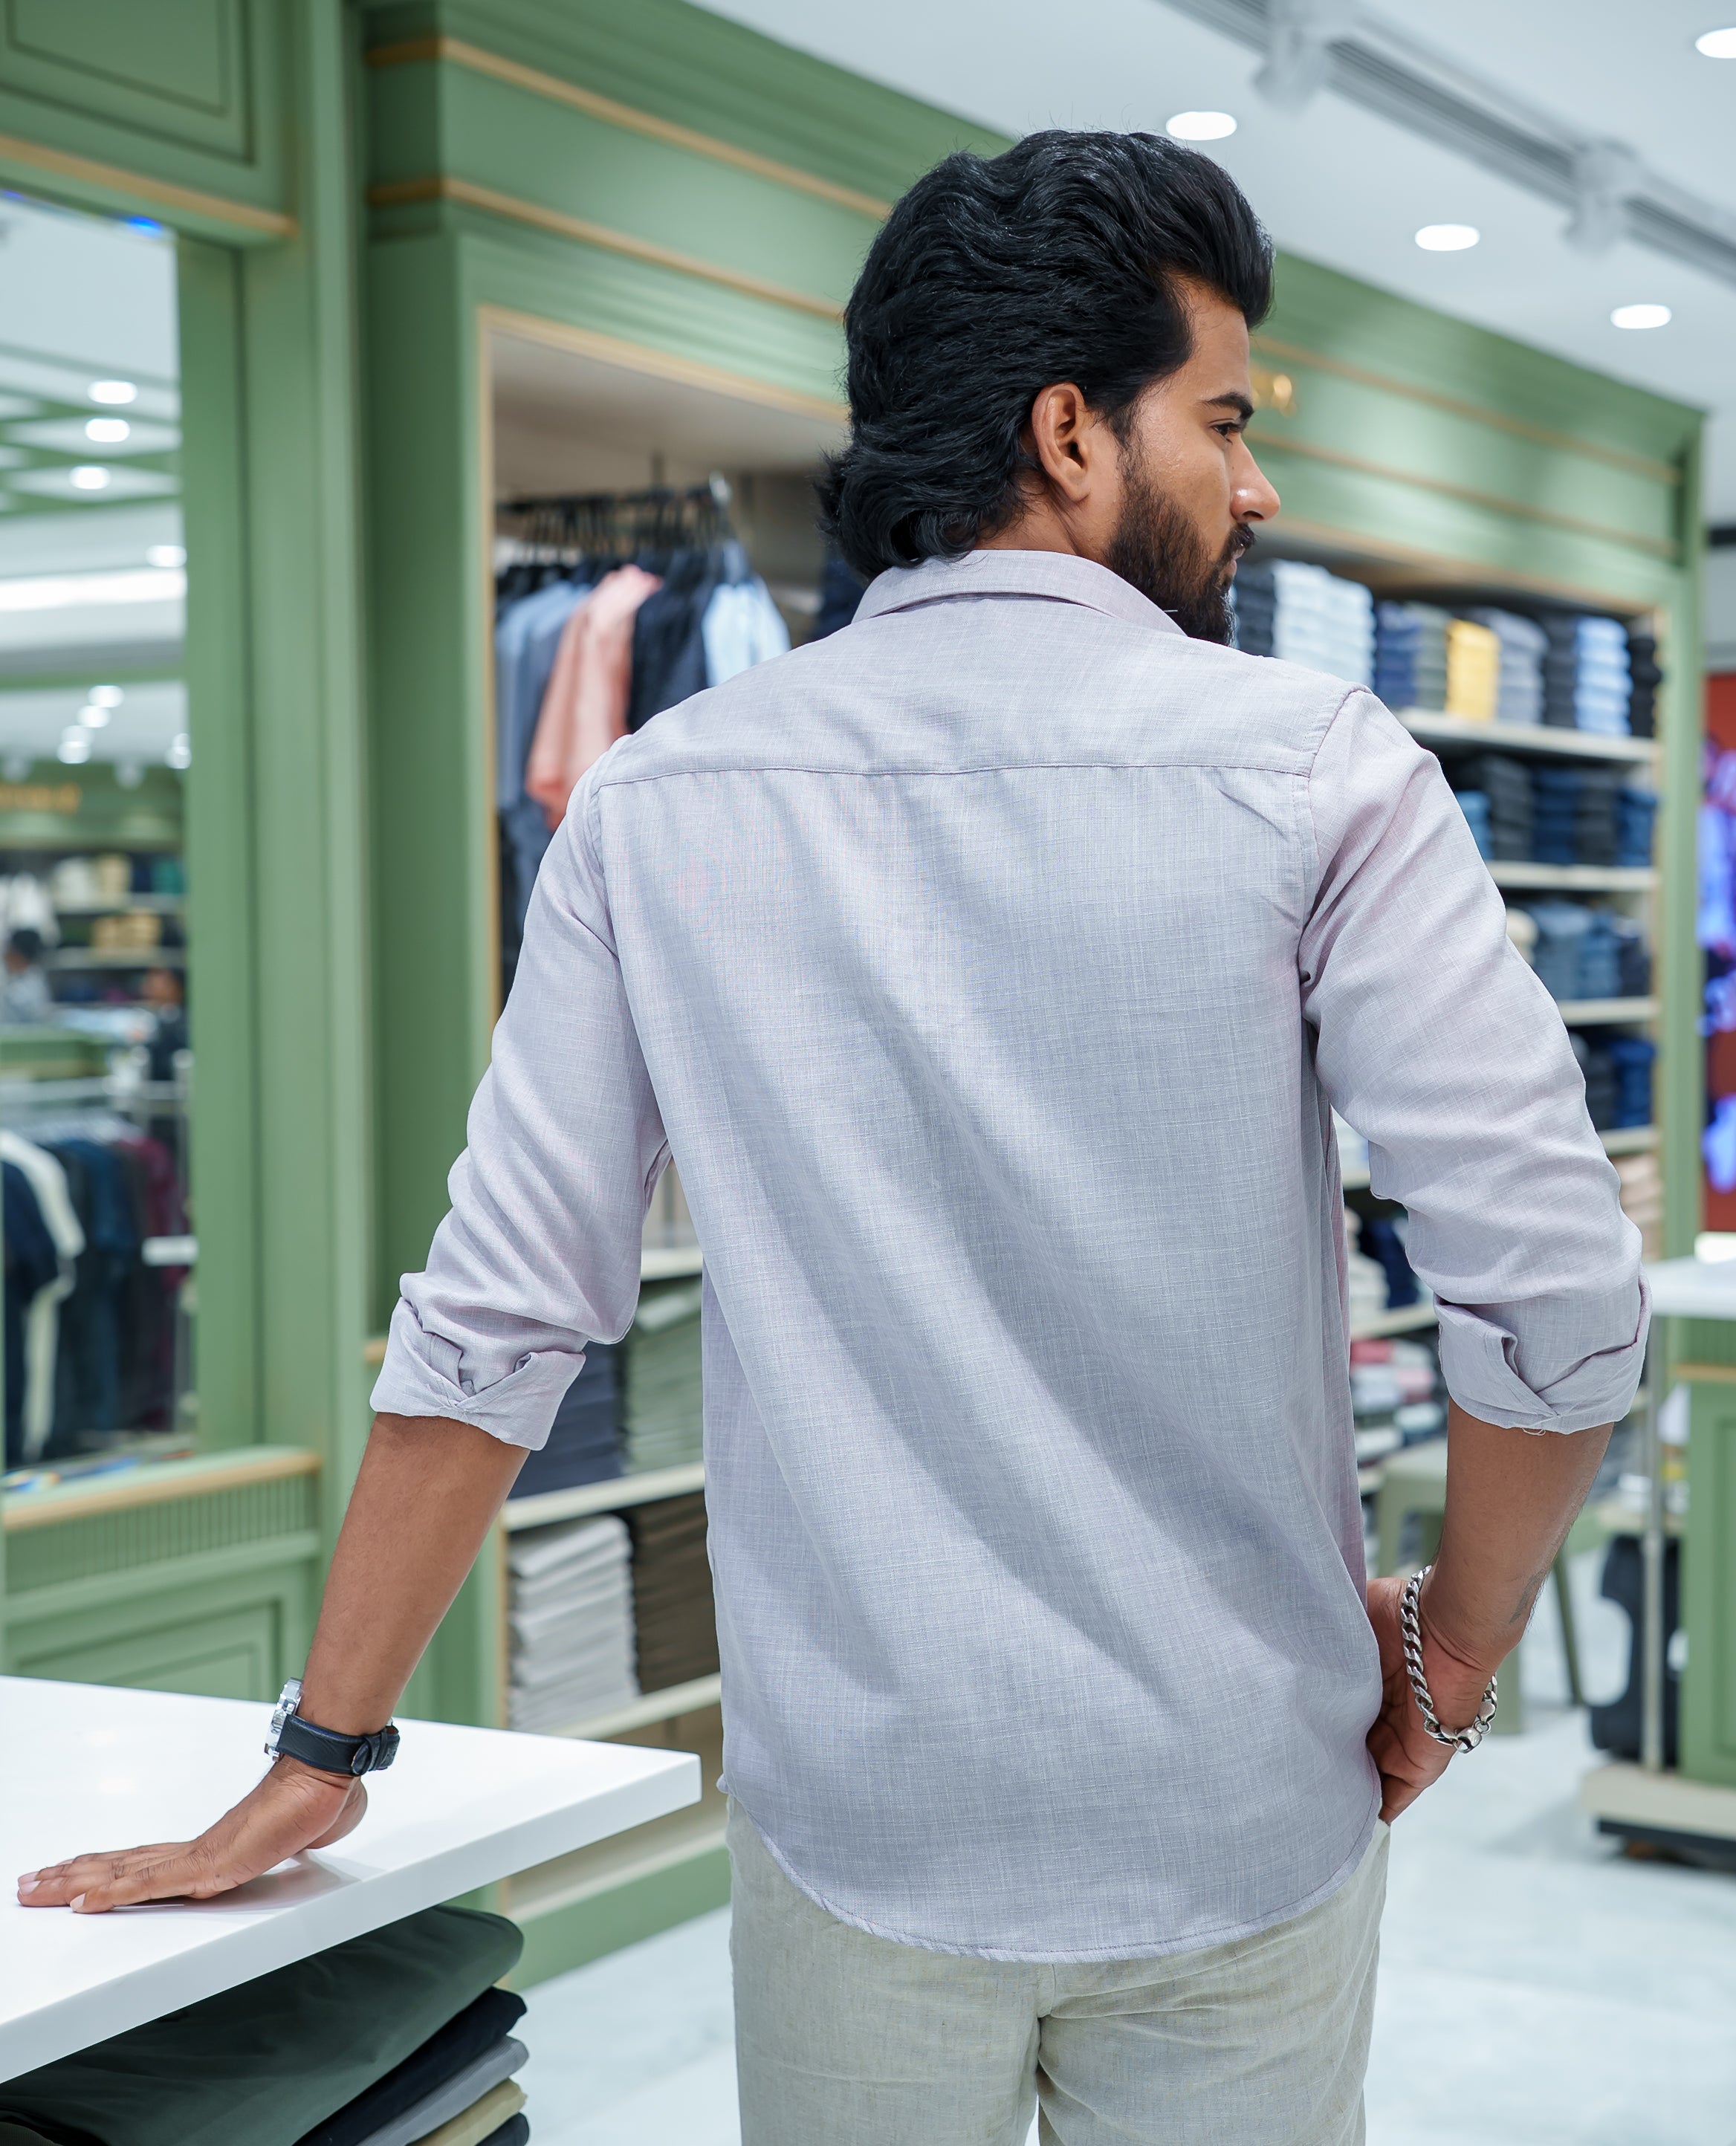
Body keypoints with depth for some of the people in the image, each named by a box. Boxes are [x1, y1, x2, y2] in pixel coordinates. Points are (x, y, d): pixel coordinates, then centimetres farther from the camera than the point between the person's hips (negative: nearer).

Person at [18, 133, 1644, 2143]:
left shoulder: (665, 804, -3)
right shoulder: (1315, 770, -10)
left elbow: (492, 1326, -3)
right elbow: (1556, 1306, -14)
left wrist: (324, 1754, 6)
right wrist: (1453, 1654, 3)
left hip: (858, 1826, 2)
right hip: (1241, 1826, -1)